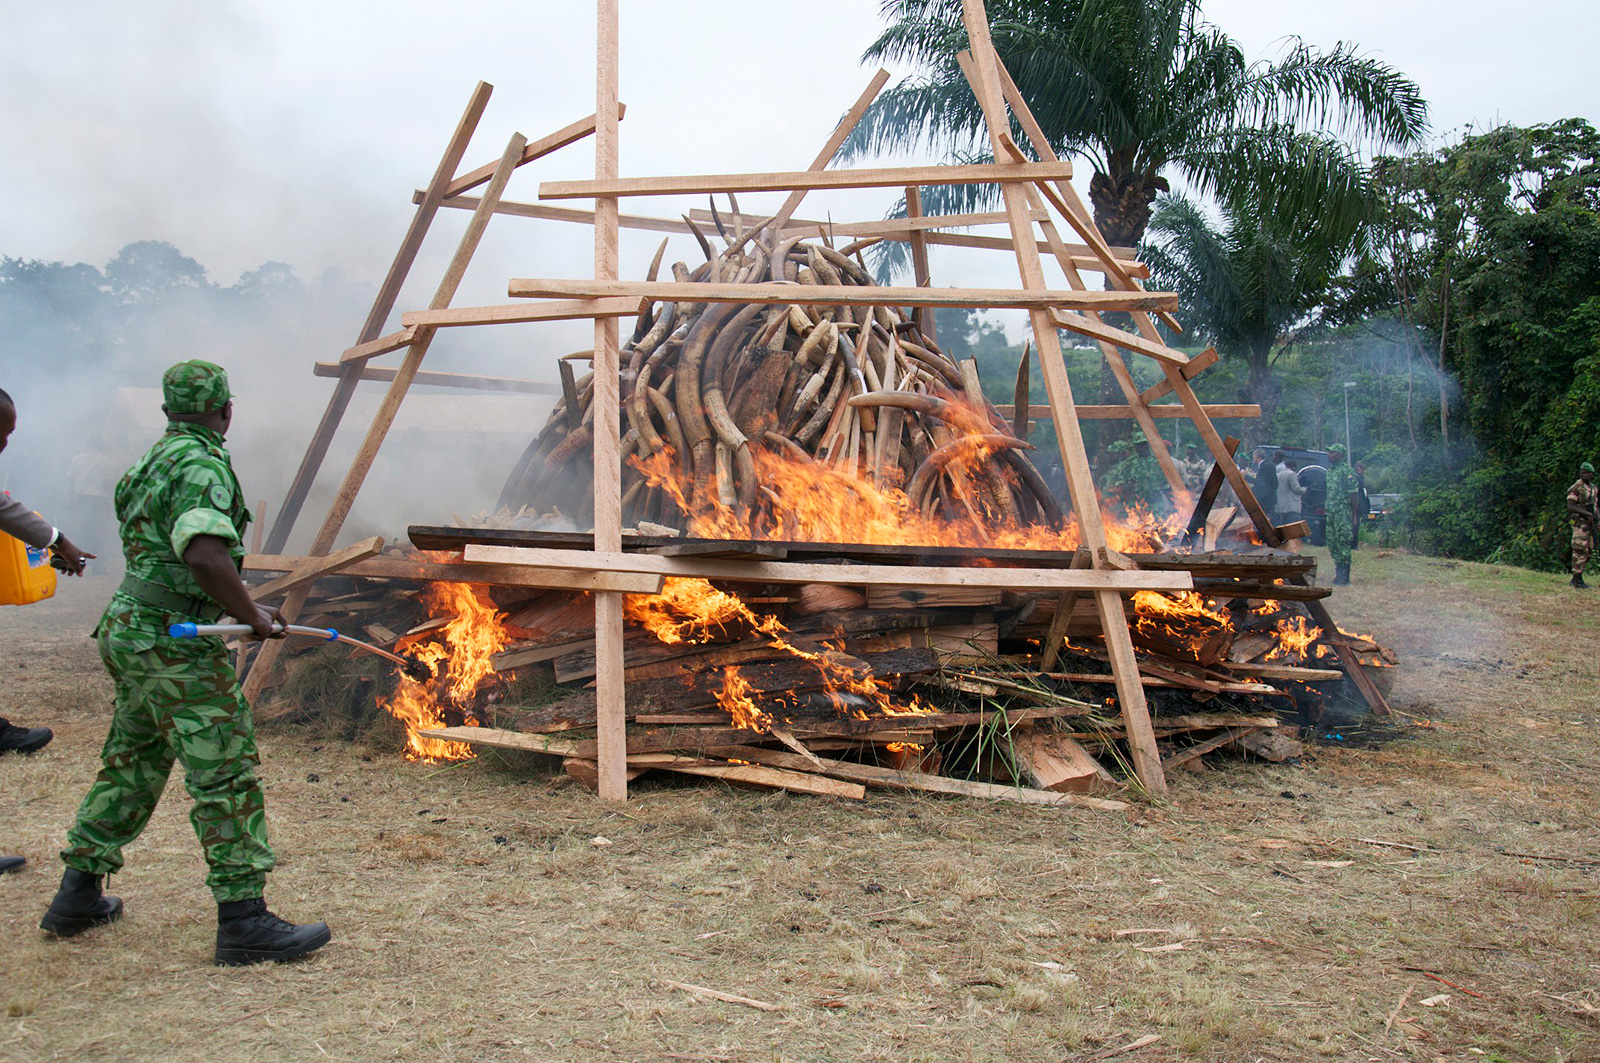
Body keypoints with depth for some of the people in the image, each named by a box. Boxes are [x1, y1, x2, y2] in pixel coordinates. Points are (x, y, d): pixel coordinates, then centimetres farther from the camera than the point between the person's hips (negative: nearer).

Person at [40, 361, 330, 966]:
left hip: (129, 629, 10)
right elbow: (204, 555, -31)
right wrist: (253, 616, -19)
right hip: (176, 641, -10)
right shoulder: (203, 465, -16)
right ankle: (243, 923, -3)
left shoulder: (158, 458, 15)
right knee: (225, 778, -6)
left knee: (131, 766, 21)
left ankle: (77, 897, 28)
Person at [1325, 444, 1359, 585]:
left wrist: (1353, 514, -14)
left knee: (1343, 543, -8)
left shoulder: (1346, 471, -11)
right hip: (1331, 514, 9)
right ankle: (1339, 573, 19)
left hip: (1343, 513, -9)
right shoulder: (1330, 470, 16)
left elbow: (1353, 494, -12)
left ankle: (1344, 577, -5)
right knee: (1332, 543, 11)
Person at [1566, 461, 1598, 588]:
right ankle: (1577, 579, -8)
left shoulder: (1594, 488, 14)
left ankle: (1576, 578, 15)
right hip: (1580, 522, -8)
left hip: (1590, 523, 8)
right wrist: (1587, 513, -24)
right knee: (1580, 550, -11)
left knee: (1588, 550, 9)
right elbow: (1570, 507, -18)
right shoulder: (1576, 488, -10)